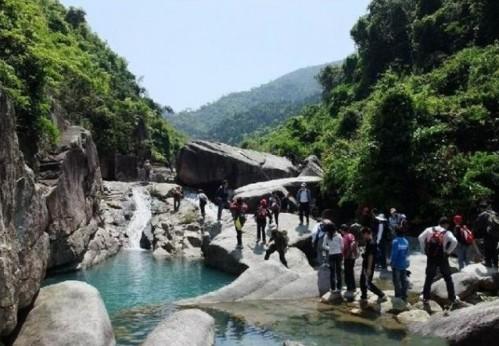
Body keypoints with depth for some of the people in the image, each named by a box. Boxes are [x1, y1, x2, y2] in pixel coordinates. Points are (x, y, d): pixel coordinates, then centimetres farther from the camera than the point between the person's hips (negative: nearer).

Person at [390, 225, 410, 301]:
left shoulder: (395, 241, -20)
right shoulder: (406, 241, -2)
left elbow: (394, 254, -18)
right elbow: (407, 253, 4)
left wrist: (391, 262, -5)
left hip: (397, 264, -6)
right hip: (404, 264, 6)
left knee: (396, 280, 7)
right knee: (404, 280, 14)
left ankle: (398, 296, 13)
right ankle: (404, 296, 21)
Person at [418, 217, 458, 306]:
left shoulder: (430, 230, 3)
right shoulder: (447, 233, -4)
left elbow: (420, 238, -6)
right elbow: (454, 242, -21)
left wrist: (424, 250, 1)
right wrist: (448, 251, -9)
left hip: (431, 258, 2)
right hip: (442, 258, -2)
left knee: (429, 278, 13)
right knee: (448, 278, 12)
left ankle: (425, 298, 14)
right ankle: (452, 298, 15)